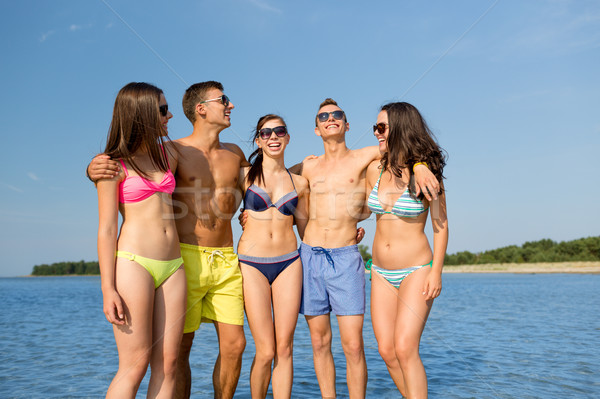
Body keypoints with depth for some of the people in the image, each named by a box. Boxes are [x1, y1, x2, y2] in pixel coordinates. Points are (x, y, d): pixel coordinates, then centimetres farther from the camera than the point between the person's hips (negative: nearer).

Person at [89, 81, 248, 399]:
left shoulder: (234, 154, 11)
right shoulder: (172, 152, -3)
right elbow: (123, 171, -3)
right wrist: (94, 169, -23)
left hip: (226, 262, 4)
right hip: (185, 257, -4)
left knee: (234, 344, 4)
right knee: (180, 348, 1)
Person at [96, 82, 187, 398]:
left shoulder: (165, 154, 13)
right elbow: (106, 229, -6)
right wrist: (108, 290, -10)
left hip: (172, 265, 6)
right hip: (133, 264, -5)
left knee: (167, 363, 5)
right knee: (135, 365, -3)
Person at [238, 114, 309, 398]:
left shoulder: (299, 183, 9)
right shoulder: (245, 175, 2)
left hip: (288, 263, 2)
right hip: (252, 265, -2)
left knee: (284, 349, 5)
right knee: (265, 351, -2)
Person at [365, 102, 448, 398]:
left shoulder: (424, 171, -10)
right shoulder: (374, 169, 2)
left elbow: (440, 225, -6)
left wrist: (436, 271, -10)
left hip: (416, 271, -5)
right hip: (382, 273, 5)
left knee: (404, 349, -13)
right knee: (386, 350, 4)